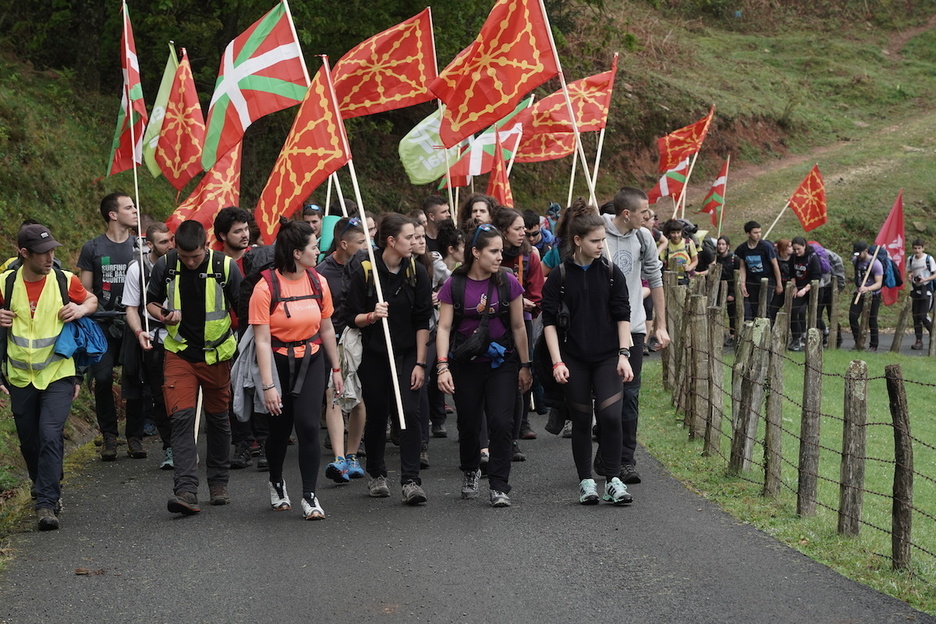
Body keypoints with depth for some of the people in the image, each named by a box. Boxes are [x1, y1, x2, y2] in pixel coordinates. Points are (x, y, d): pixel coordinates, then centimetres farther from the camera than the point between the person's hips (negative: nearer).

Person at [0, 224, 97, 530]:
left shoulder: (65, 281, -3)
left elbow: (92, 300, 16)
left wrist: (81, 309, -6)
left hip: (58, 375, -2)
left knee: (51, 436, -16)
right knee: (29, 442, 10)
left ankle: (46, 504, -12)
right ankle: (49, 491, 34)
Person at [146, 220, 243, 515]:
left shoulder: (226, 267, -9)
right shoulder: (165, 266, -5)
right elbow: (151, 302, 9)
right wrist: (164, 316, -13)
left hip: (216, 355, 0)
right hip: (179, 354, 0)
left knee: (218, 418, 12)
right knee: (182, 416, -14)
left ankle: (218, 482, 29)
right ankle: (186, 490, -20)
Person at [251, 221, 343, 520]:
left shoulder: (318, 283, -1)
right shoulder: (266, 287, -15)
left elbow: (326, 330, 10)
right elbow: (262, 341, -17)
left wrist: (336, 368, 13)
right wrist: (268, 386, -20)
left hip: (311, 362, 3)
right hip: (278, 362, -3)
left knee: (308, 426, -9)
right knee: (280, 428, 10)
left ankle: (309, 496, -3)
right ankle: (276, 482, 37)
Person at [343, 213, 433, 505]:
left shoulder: (416, 271, -1)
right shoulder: (364, 271, -8)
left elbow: (423, 321, -1)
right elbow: (352, 317, -3)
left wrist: (420, 363, -6)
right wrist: (373, 316, -24)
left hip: (407, 355, 1)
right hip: (374, 355, -1)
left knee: (410, 413, -11)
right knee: (376, 414, 9)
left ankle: (411, 480, -12)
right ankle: (376, 474, 28)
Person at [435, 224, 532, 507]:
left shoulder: (508, 282, -3)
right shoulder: (454, 285, -5)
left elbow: (518, 326, 4)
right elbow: (444, 327, -7)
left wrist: (525, 365, 6)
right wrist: (442, 366, -17)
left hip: (501, 362, 0)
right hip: (466, 364, 0)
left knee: (501, 422, -12)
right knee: (468, 424, 10)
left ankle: (499, 487, -4)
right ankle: (470, 472, 38)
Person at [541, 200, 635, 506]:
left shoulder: (611, 272, 2)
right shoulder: (559, 276, -3)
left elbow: (623, 316, 3)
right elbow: (549, 321, -3)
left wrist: (624, 354, -5)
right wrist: (557, 362, -10)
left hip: (607, 357, 0)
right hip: (574, 360, 0)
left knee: (610, 416, -12)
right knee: (581, 421, 5)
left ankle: (613, 481, -2)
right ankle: (586, 482, 16)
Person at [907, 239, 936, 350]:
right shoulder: (911, 259, 6)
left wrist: (924, 279, -20)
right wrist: (910, 276, -5)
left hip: (926, 290, -5)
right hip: (915, 290, 5)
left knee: (923, 316, -13)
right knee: (916, 317, 3)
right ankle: (919, 341, 9)